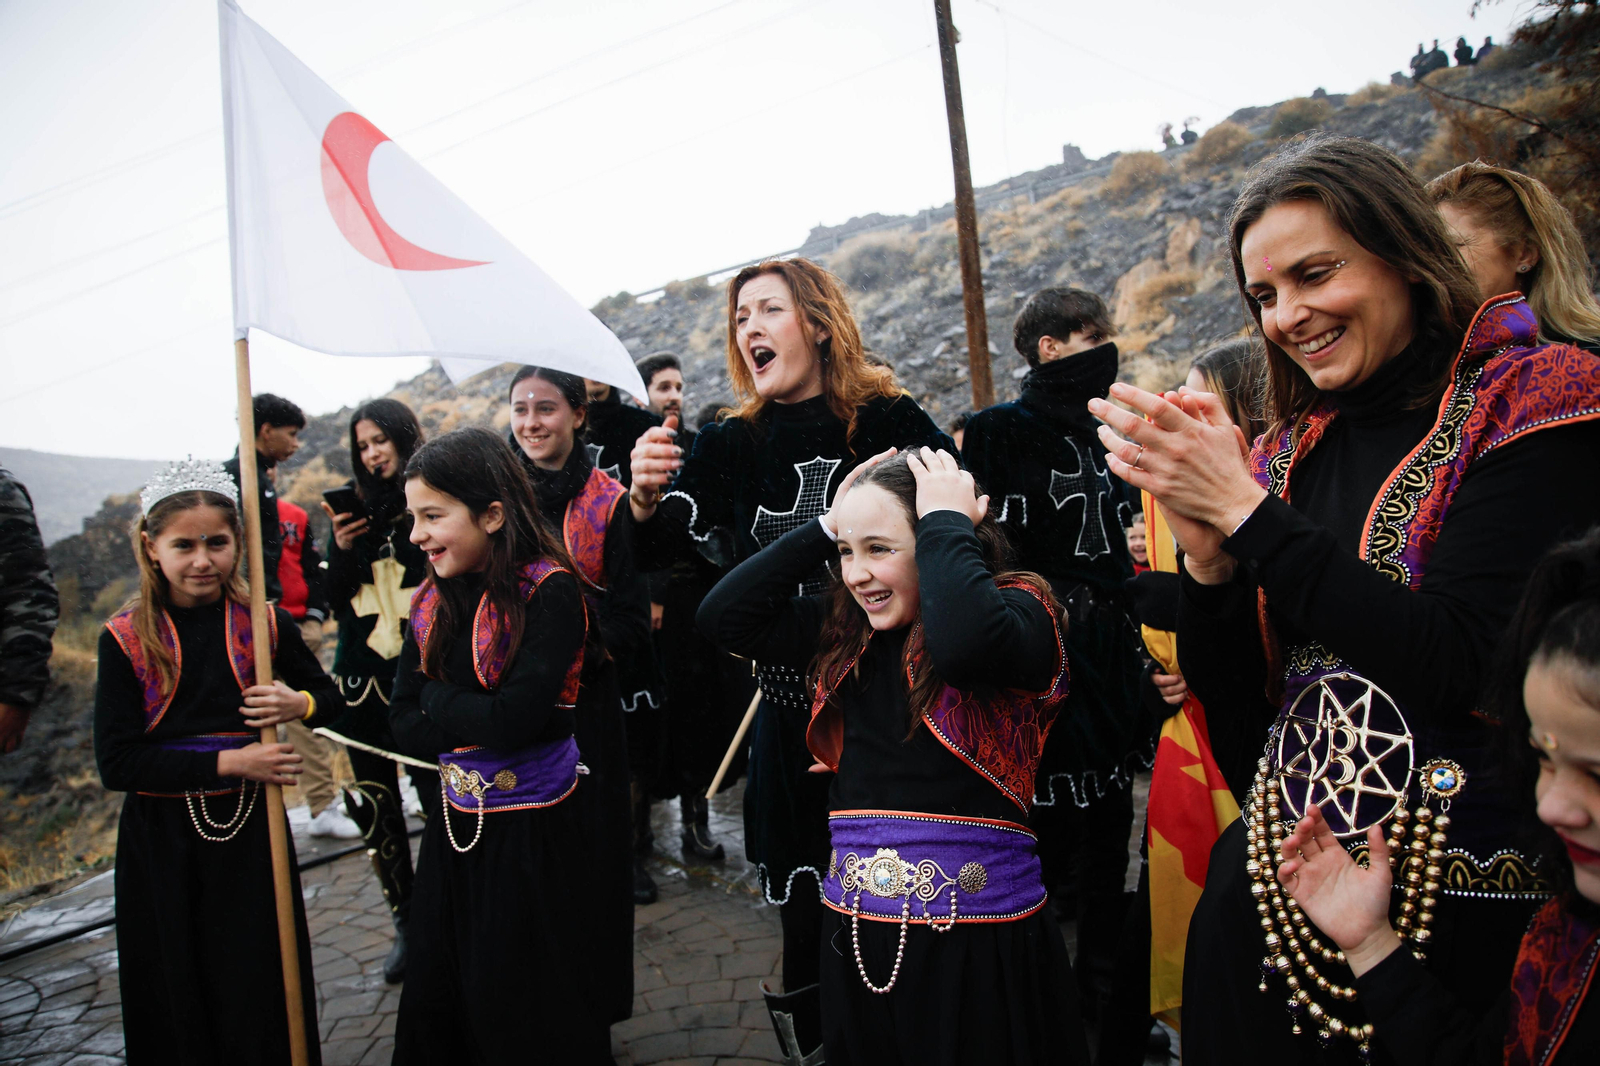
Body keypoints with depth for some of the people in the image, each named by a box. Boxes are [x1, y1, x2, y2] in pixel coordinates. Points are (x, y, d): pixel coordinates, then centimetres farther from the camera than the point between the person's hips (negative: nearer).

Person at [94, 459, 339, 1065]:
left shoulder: (266, 625, -2)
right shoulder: (127, 639, -6)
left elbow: (328, 694, 12)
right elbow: (116, 763, -11)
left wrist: (301, 704, -11)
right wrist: (228, 762, -18)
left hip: (252, 831, 1)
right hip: (160, 839, 0)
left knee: (263, 989, 9)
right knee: (175, 998, 11)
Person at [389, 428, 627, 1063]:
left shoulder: (551, 593, -17)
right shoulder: (433, 602, 4)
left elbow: (513, 720, -25)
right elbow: (403, 725, 0)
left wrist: (437, 699, -8)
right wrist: (479, 719, -17)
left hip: (537, 828, -6)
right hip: (457, 823, 6)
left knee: (530, 1009, 9)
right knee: (435, 998, 17)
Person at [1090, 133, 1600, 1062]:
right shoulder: (1292, 451, 6)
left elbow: (1461, 664, -20)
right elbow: (1233, 704, 5)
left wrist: (1246, 510, -19)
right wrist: (1206, 549, -13)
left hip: (1467, 911, -4)